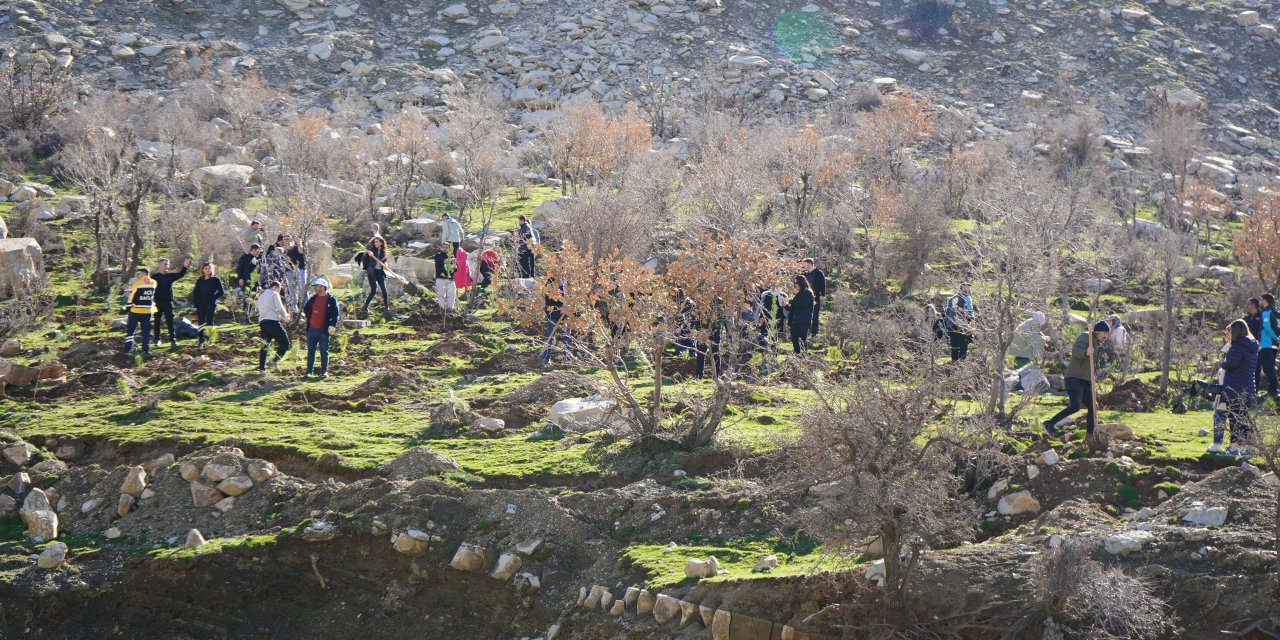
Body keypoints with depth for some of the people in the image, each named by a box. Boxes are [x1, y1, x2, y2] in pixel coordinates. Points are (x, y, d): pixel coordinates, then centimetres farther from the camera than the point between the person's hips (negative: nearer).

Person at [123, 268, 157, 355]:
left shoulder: (137, 283, -12)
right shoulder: (153, 283, 2)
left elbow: (131, 297, -8)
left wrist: (127, 307, 1)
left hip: (136, 311, -3)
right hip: (148, 311, 3)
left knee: (130, 329, 7)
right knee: (146, 331, 9)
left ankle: (127, 348, 4)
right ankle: (146, 349, 4)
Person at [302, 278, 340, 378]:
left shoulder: (331, 300, -4)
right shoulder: (313, 298, 13)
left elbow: (335, 314, -9)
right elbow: (305, 309, 27)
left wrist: (332, 325, -22)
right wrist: (307, 316, 11)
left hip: (323, 330, -5)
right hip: (311, 329, 5)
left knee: (324, 351, 2)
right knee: (310, 351, 7)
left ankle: (324, 372, 6)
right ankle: (309, 371, 11)